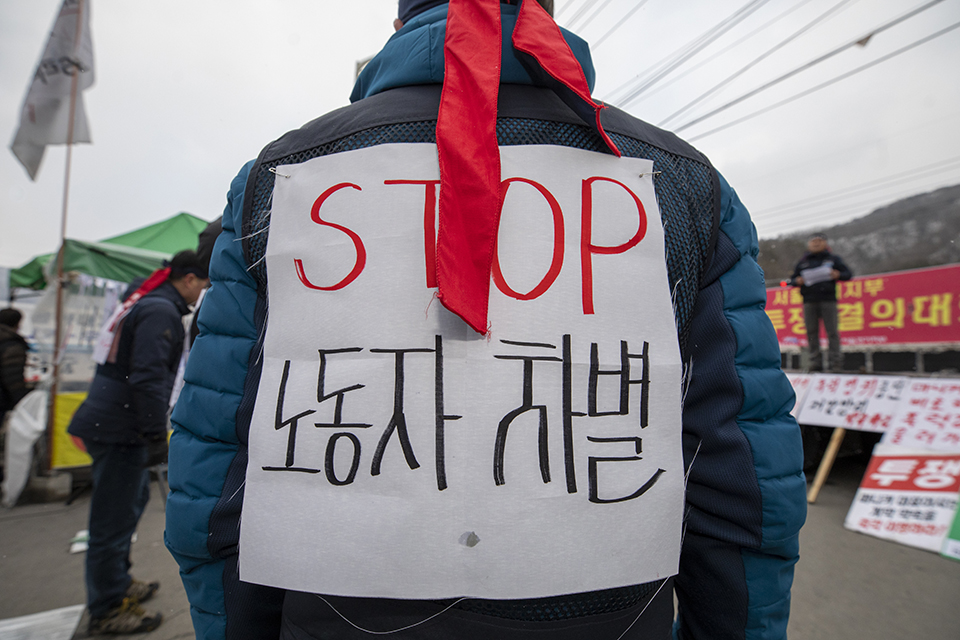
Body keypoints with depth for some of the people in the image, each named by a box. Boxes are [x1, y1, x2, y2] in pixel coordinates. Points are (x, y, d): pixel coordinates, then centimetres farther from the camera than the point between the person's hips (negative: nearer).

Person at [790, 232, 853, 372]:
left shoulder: (833, 259, 12)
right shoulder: (803, 262, 16)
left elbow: (848, 274, 11)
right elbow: (793, 279, 19)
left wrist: (838, 275, -10)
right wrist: (797, 281, -4)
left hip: (828, 300, -2)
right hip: (809, 301, 2)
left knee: (832, 331, -5)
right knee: (811, 332, 0)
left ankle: (835, 362, -1)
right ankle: (815, 363, 4)